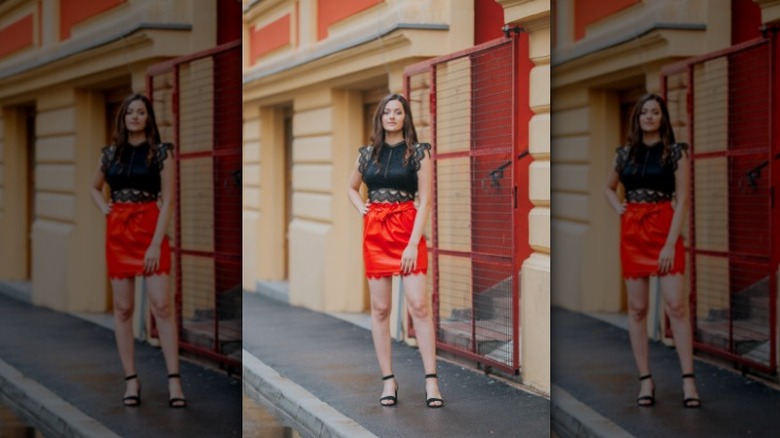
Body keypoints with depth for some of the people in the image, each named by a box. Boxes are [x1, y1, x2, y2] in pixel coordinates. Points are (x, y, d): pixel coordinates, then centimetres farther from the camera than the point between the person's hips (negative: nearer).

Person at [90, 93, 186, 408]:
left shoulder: (161, 152, -3)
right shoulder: (110, 153, 8)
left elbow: (167, 200, -7)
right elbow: (94, 188, 26)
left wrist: (156, 244, -15)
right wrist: (104, 209, 5)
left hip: (150, 230, -3)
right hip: (117, 234, 4)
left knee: (161, 305, -10)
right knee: (123, 308, 3)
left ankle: (174, 380, -9)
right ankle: (131, 380, 8)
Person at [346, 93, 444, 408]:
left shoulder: (418, 152, -2)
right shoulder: (367, 153, 9)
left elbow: (425, 201, -6)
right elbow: (351, 188, 26)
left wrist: (413, 244, -13)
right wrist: (361, 210, 6)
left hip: (408, 229, -3)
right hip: (374, 234, 3)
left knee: (418, 305, -10)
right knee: (380, 308, 3)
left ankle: (431, 380, -7)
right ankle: (388, 380, 8)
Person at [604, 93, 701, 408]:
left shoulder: (675, 152, -2)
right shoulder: (625, 153, 9)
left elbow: (682, 201, -8)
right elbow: (608, 188, 26)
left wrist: (670, 244, -15)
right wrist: (618, 209, 5)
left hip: (665, 230, -3)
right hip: (631, 234, 4)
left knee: (676, 305, -11)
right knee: (637, 308, 2)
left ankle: (688, 380, -10)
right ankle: (645, 380, 7)